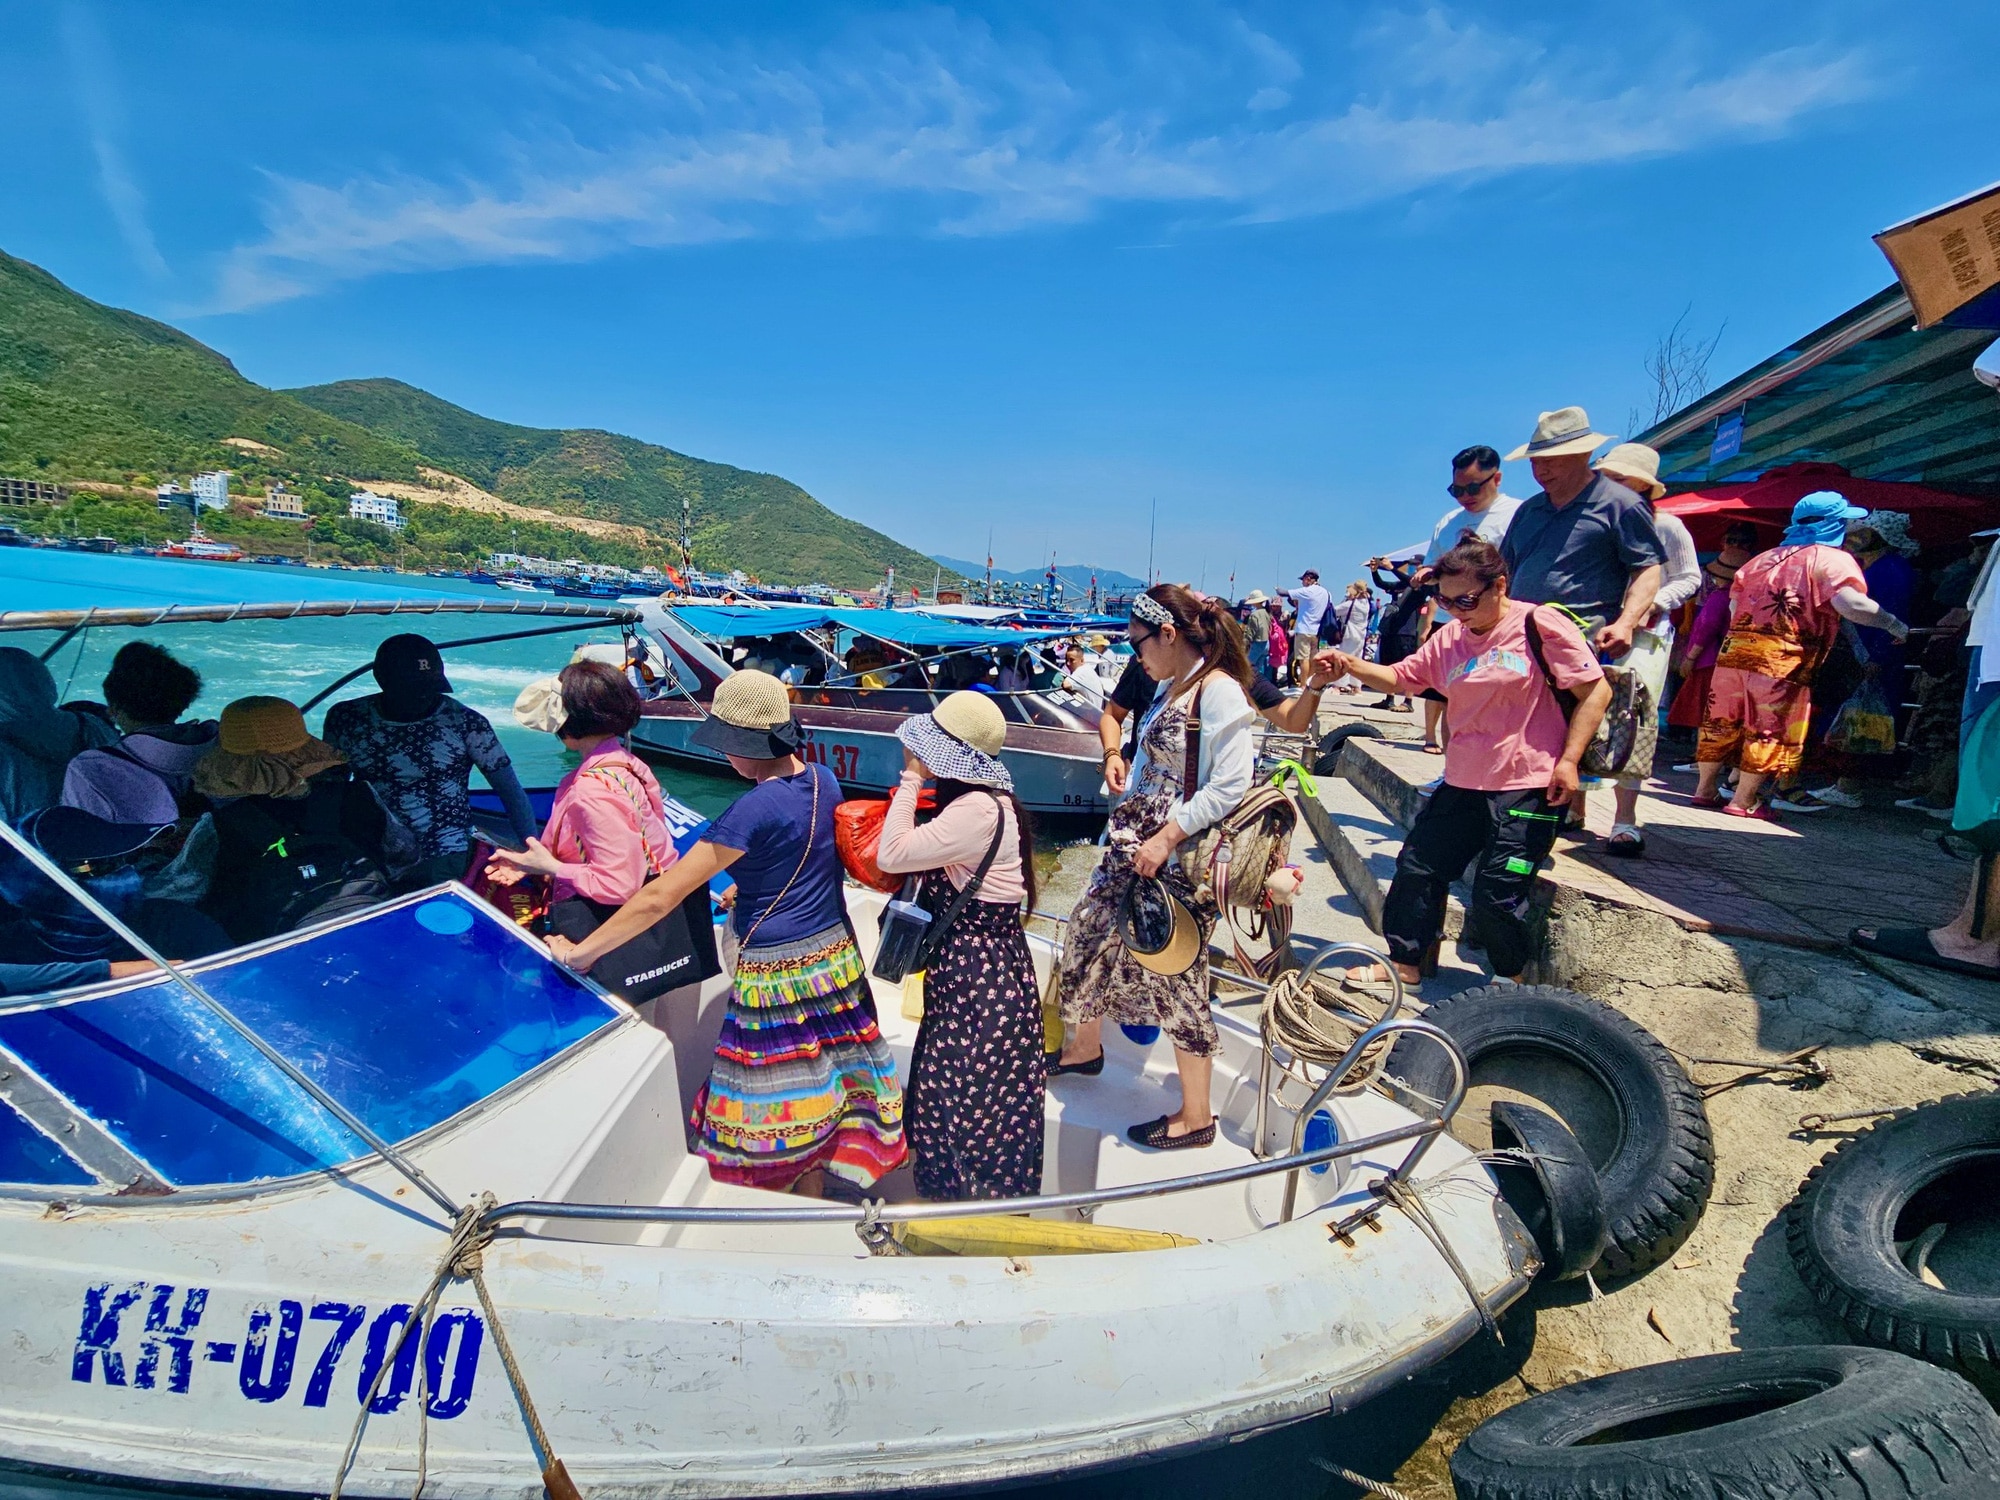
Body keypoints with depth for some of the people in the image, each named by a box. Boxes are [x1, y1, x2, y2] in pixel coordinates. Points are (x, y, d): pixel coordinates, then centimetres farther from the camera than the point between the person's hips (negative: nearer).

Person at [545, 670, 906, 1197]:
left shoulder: (754, 809, -23)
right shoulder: (824, 780, -2)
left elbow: (661, 897, -21)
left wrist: (582, 952, -14)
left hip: (777, 975, -7)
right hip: (836, 958, 8)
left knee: (776, 1101, 10)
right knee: (821, 1088, 19)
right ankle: (818, 1192, 34)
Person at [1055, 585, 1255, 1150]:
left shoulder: (1218, 690, -18)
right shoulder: (1169, 686, 9)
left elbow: (1229, 786, -23)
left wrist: (1166, 839, -22)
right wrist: (1123, 802, 16)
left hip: (1183, 855, -9)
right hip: (1136, 842, 9)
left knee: (1177, 973, 0)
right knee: (1090, 933, 19)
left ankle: (1196, 1116, 17)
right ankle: (1084, 1047, 43)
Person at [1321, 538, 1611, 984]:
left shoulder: (1541, 625, -10)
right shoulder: (1448, 637, 7)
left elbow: (1595, 691, -8)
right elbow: (1401, 677, 13)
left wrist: (1568, 761, -15)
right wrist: (1351, 666, -6)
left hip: (1528, 789, -6)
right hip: (1463, 784, 7)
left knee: (1497, 893, -6)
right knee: (1417, 867, 6)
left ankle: (1511, 979, 19)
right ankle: (1403, 961, 21)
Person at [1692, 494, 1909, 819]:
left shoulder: (1765, 557, 20)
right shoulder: (1833, 559, 0)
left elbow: (1734, 604, 17)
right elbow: (1850, 603, -15)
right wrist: (1892, 623, -3)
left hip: (1734, 646, 6)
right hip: (1782, 658, -6)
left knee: (1722, 721, 13)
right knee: (1771, 729, 2)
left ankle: (1705, 789, 21)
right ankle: (1743, 801, 3)